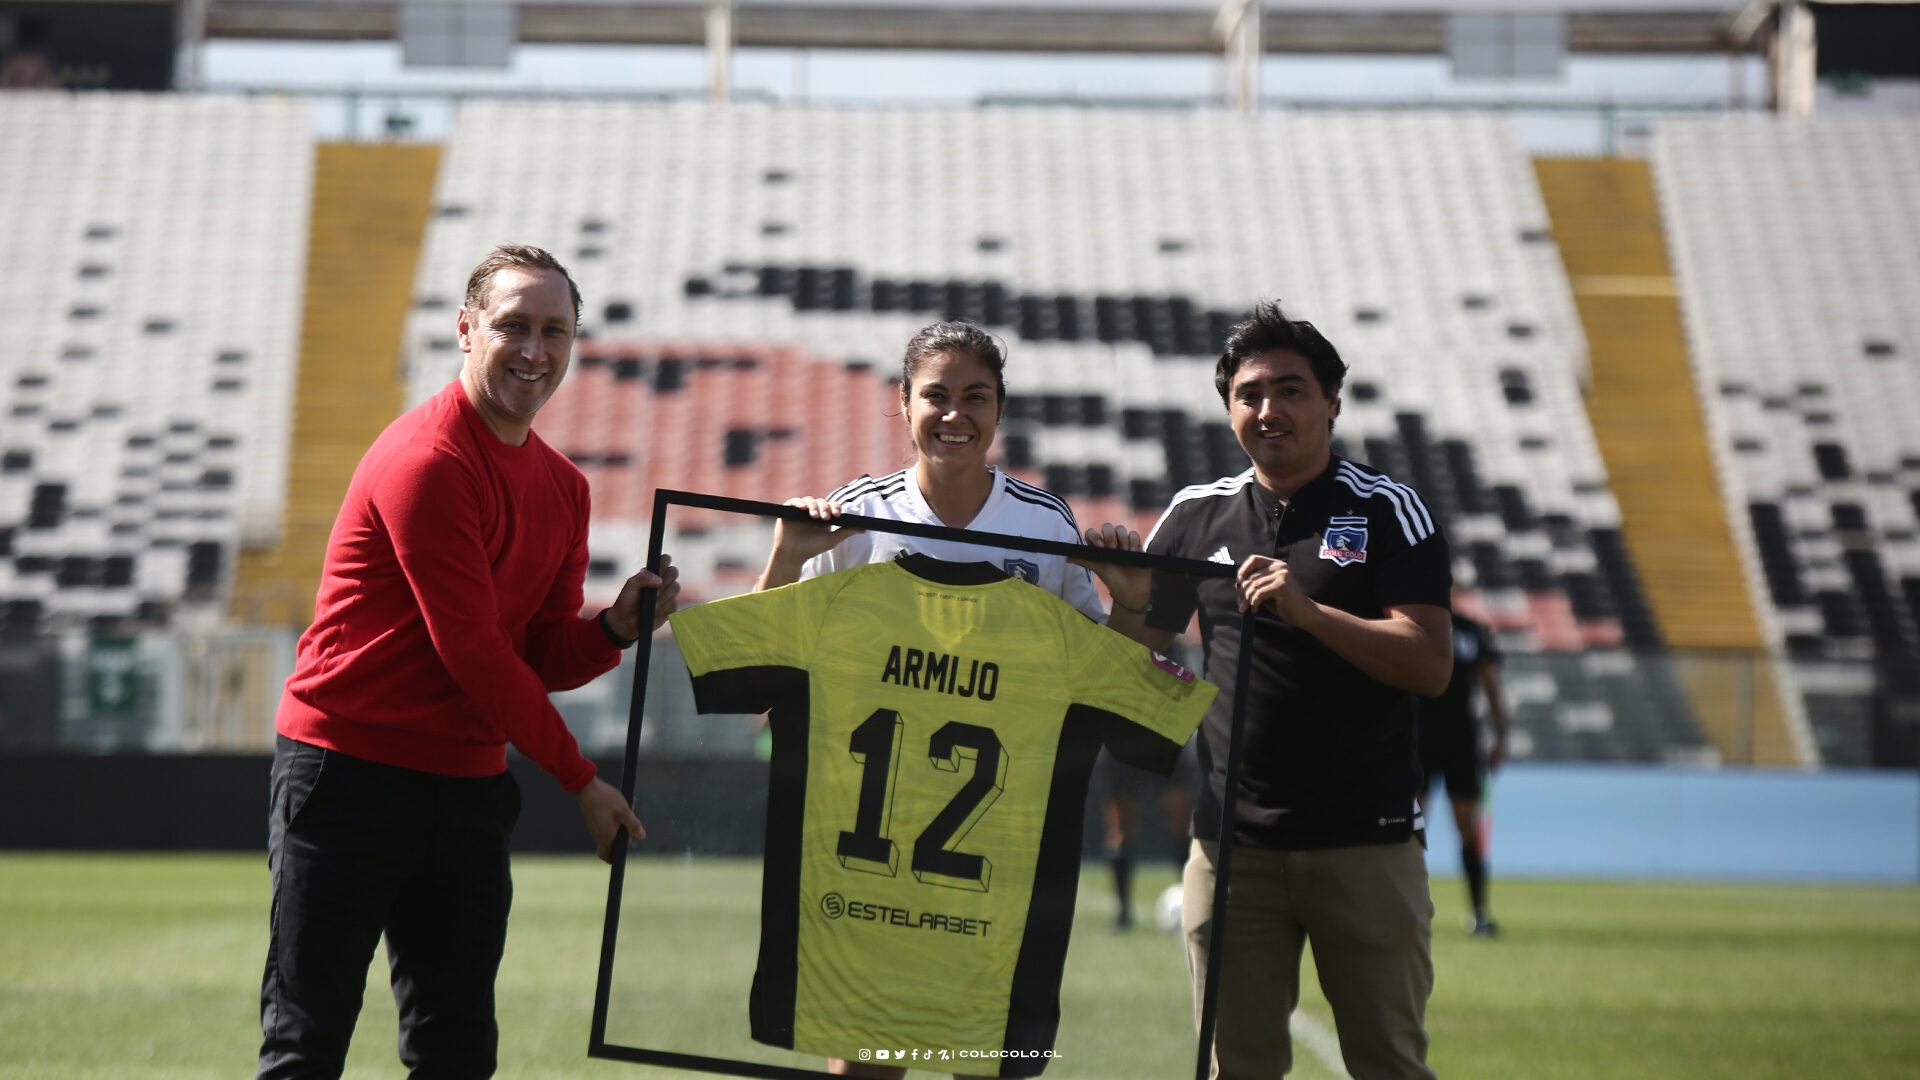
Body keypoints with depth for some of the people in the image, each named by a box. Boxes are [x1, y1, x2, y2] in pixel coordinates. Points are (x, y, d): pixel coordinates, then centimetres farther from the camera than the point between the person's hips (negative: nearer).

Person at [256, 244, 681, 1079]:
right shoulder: (427, 461, -14)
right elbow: (473, 651, -14)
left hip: (468, 788, 8)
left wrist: (614, 629, -6)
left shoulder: (563, 486, 13)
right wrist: (580, 781, -7)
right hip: (348, 771, -8)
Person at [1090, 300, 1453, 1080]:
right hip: (1232, 841, 3)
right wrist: (1128, 604, -6)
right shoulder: (1196, 515, 11)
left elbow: (1430, 665, -9)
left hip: (1366, 843, -3)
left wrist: (1309, 612, -20)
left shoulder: (1388, 510, 1)